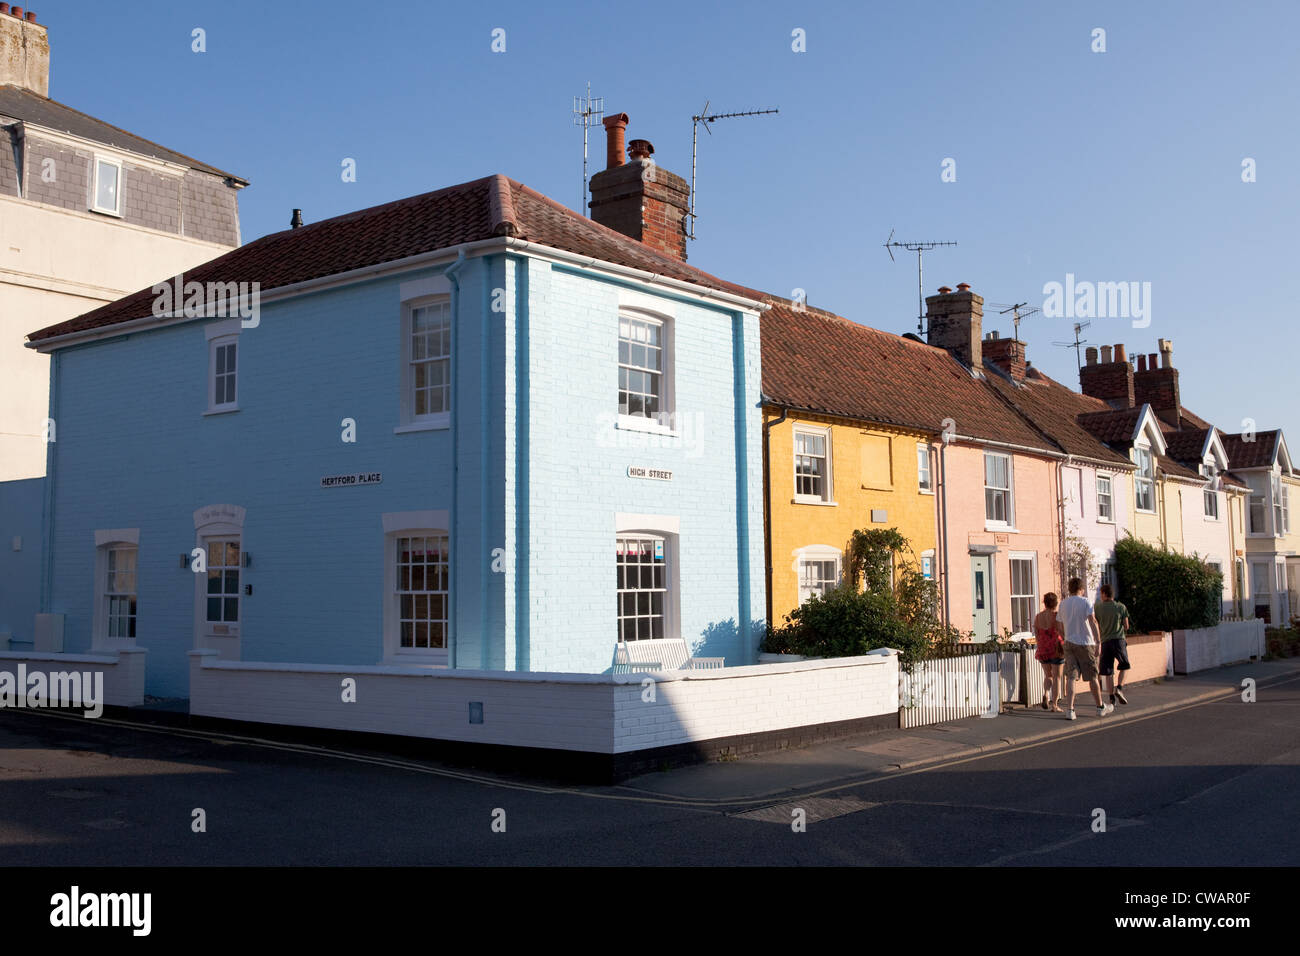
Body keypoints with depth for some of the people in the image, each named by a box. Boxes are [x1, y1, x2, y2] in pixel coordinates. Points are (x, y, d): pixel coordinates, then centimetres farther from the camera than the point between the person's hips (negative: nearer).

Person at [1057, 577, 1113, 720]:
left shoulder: (1063, 604, 7)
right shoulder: (1085, 602, -7)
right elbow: (1093, 622, -16)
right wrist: (1098, 642, -16)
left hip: (1069, 643, 3)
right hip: (1086, 643, -3)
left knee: (1071, 677, 0)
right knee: (1092, 677, 9)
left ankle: (1069, 709, -11)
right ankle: (1100, 707, 23)